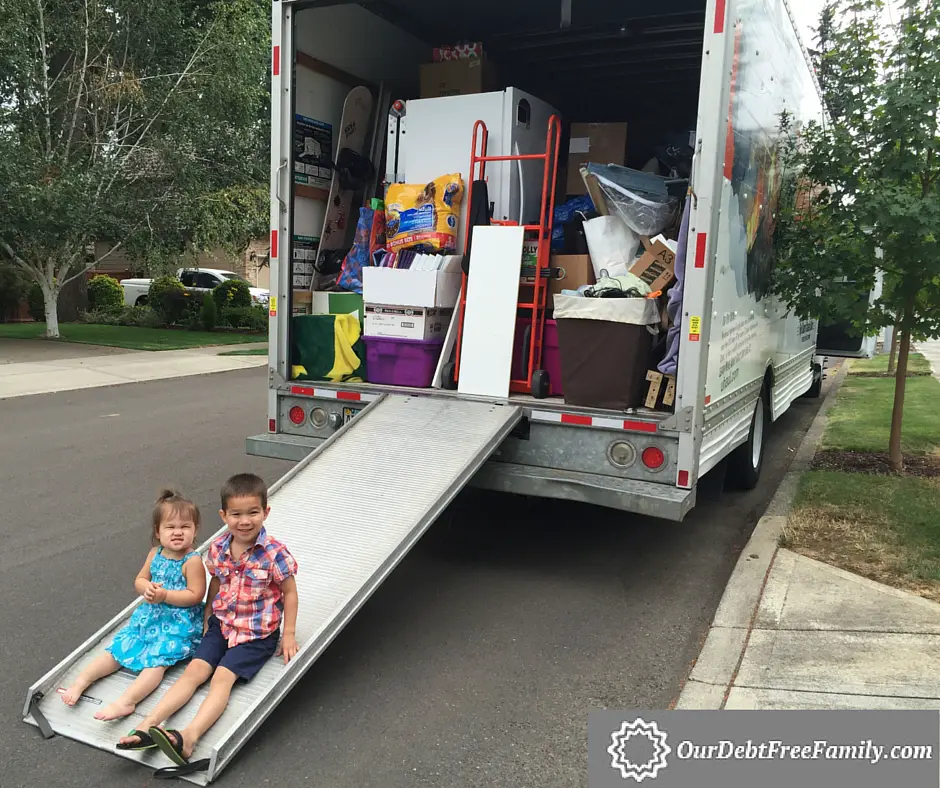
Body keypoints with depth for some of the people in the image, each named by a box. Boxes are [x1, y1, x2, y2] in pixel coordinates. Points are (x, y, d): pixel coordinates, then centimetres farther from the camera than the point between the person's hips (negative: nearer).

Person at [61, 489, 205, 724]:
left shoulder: (193, 561, -16)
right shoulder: (155, 554, 3)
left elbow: (195, 595, -18)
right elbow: (139, 580, 13)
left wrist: (164, 595, -24)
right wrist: (147, 588, -11)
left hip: (180, 623, -7)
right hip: (150, 615, 7)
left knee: (156, 660, -20)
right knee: (119, 648, 4)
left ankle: (126, 701, -31)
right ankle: (82, 680, 7)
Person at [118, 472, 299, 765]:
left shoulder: (274, 552, -18)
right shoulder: (218, 548, -3)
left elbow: (290, 593, -8)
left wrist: (289, 635, -9)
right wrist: (207, 617, 15)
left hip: (258, 633, -5)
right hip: (221, 623, 5)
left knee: (222, 676, -21)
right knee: (194, 669, -10)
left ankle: (189, 737, -36)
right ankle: (149, 725, -18)